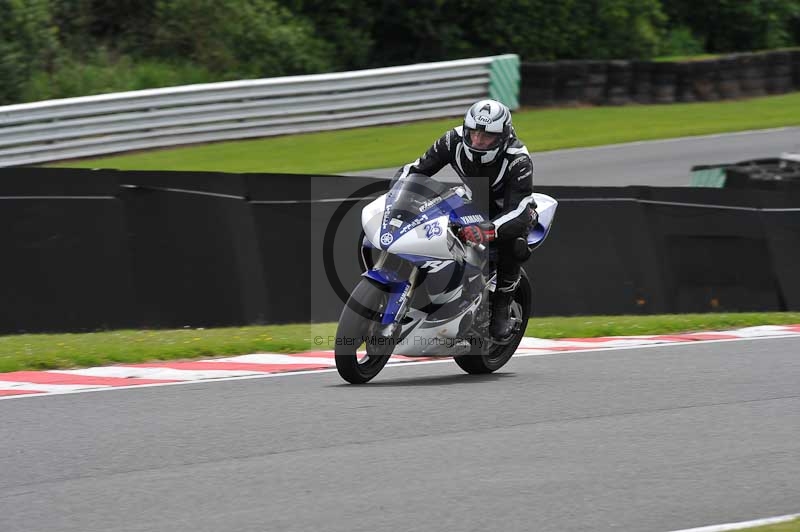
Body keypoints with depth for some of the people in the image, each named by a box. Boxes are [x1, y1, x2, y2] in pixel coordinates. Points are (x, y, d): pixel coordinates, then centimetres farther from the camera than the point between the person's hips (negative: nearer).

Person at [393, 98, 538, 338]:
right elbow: (416, 169, -13)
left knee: (513, 246, -37)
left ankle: (502, 309, -16)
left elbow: (518, 211, -41)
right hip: (473, 205, 5)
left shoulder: (518, 161, -33)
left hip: (510, 209, -5)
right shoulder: (455, 141, -22)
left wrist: (488, 230, -61)